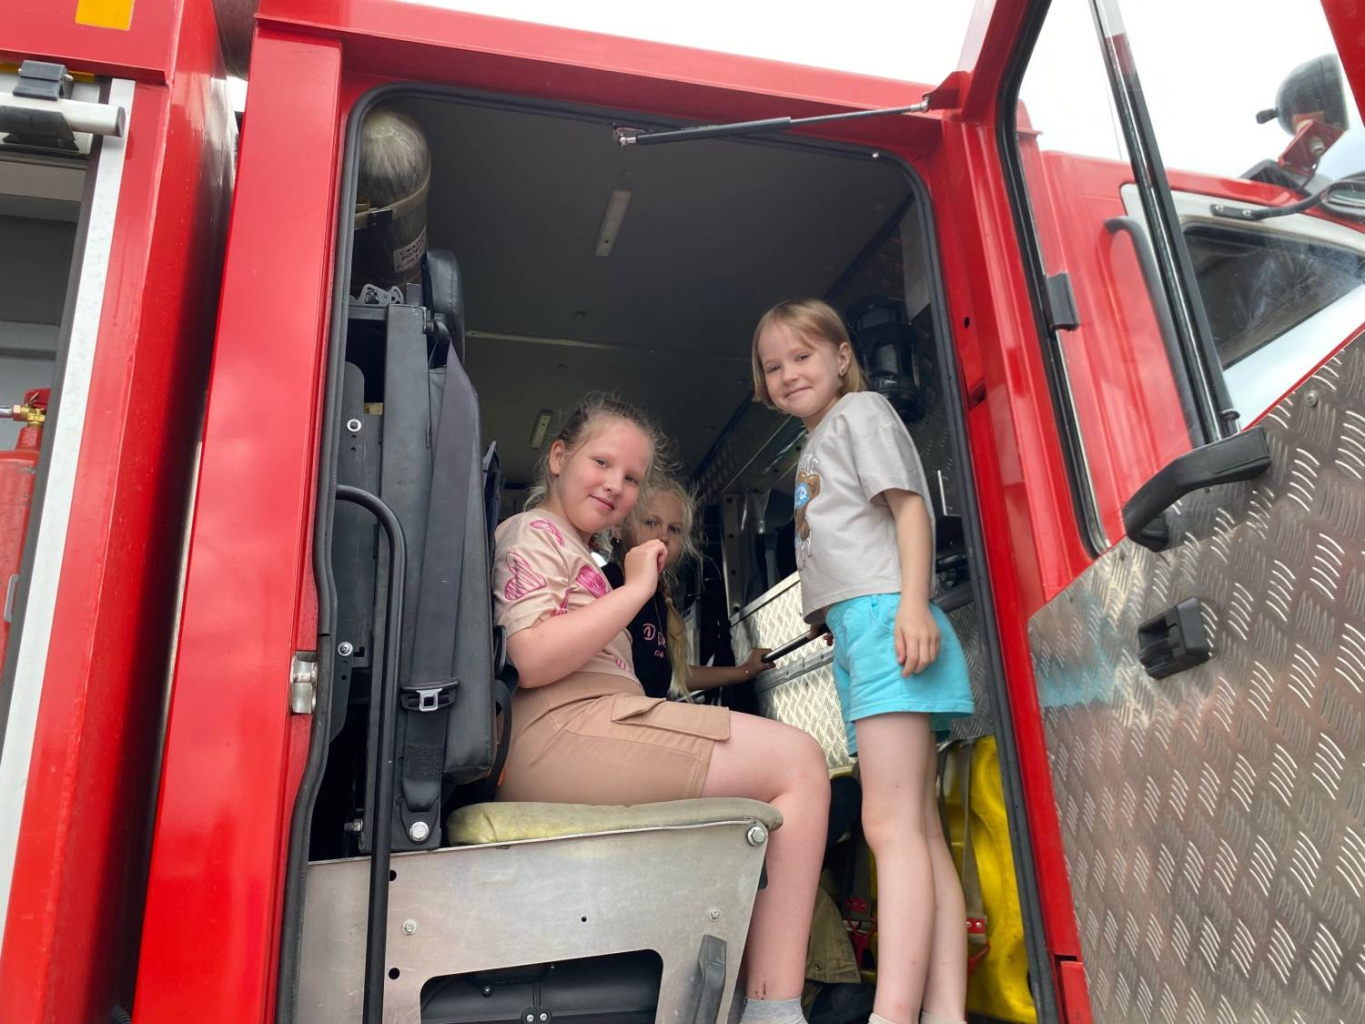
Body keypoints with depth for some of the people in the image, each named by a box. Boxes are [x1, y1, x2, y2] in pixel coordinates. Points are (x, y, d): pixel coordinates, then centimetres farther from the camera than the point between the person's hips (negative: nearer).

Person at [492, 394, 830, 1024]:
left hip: (597, 731, 10)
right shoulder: (534, 533, 1)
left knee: (790, 764, 10)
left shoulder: (578, 551, 31)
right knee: (799, 764, -10)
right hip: (558, 733, -10)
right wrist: (636, 588, -11)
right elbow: (532, 662, -16)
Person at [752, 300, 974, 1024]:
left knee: (891, 825, -16)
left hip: (883, 615, -9)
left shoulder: (861, 412, 5)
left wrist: (913, 602, -22)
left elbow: (910, 505, -7)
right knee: (920, 832, 3)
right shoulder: (813, 448, 29)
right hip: (853, 631, 9)